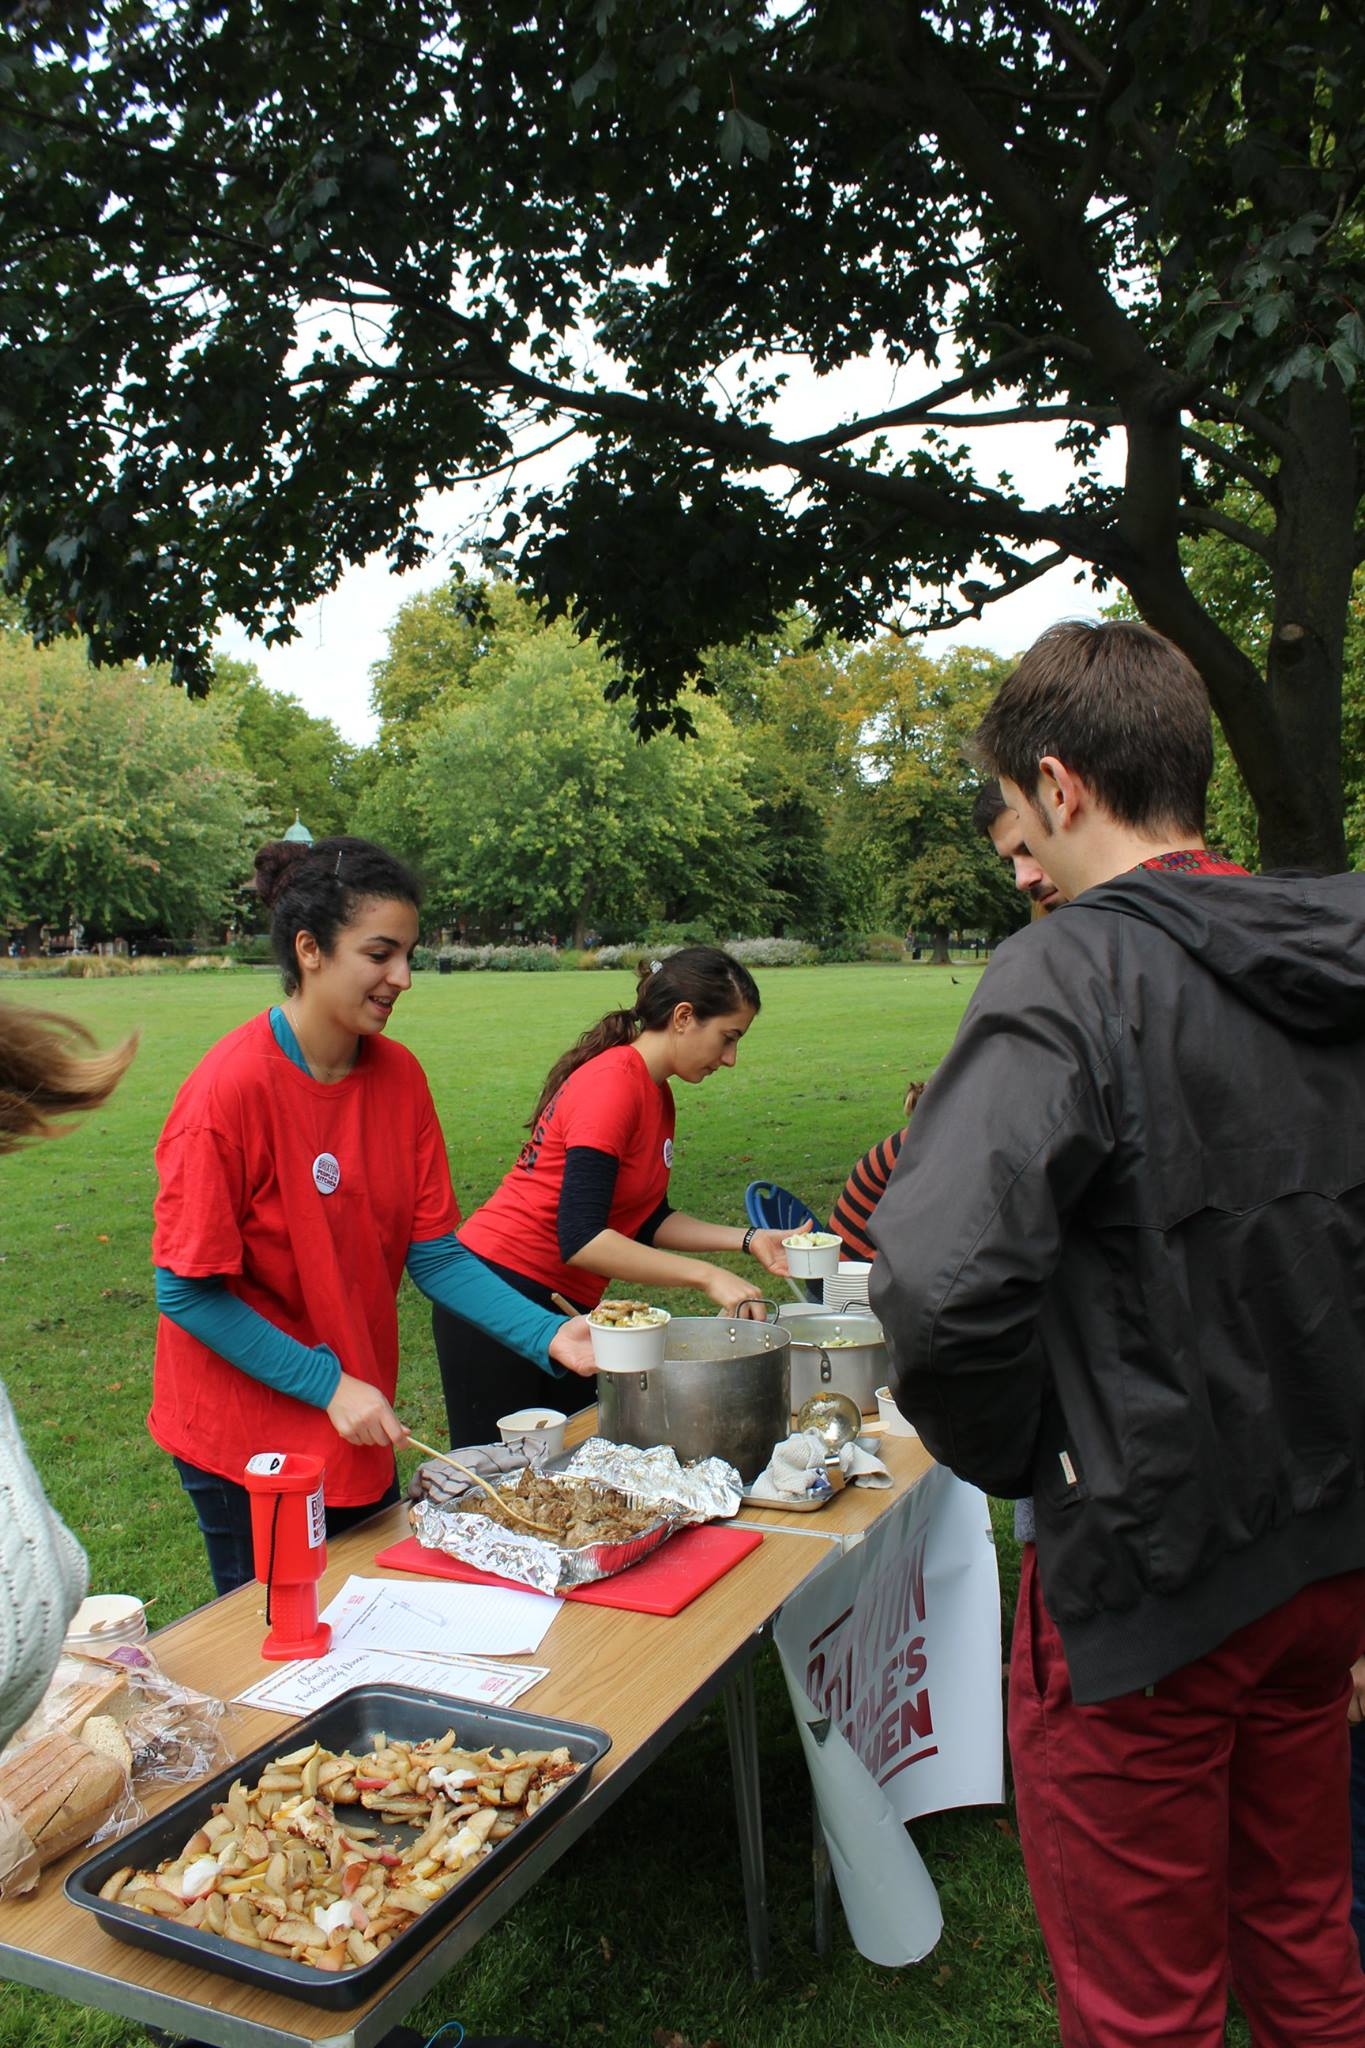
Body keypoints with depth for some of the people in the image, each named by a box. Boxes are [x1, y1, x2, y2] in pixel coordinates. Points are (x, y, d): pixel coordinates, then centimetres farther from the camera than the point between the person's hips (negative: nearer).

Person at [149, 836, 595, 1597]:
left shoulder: (398, 1073, -4)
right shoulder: (230, 1089, -22)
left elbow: (433, 1251, -3)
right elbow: (189, 1292, -17)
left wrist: (548, 1334, -15)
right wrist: (330, 1385, -19)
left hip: (360, 1427, 6)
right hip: (250, 1436, -6)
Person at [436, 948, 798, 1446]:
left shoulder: (656, 1095, 9)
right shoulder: (613, 1083, -20)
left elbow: (647, 1220, 15)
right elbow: (580, 1239, -28)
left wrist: (747, 1240, 4)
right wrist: (707, 1276, -28)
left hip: (561, 1305, 9)